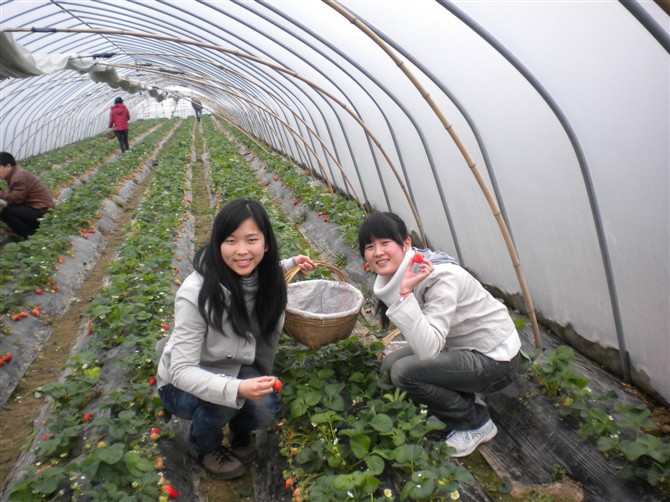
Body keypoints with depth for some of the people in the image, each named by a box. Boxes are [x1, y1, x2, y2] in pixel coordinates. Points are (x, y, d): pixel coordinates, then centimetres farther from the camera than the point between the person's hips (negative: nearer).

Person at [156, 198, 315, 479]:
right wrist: (236, 389, -47)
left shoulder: (263, 278, -16)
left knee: (265, 411, -23)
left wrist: (292, 264, 1)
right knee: (225, 398, -33)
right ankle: (205, 447, 1)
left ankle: (240, 430, 14)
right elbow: (181, 371, -32)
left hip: (236, 368, 4)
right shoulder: (197, 293, -33)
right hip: (184, 385, -3)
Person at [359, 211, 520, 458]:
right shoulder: (396, 274, -5)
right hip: (461, 346, 8)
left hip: (496, 359, -8)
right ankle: (464, 402, 17)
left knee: (405, 372, -21)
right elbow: (425, 342, 6)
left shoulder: (441, 276, -29)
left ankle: (476, 423, 3)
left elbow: (429, 350, -38)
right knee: (390, 364, 1)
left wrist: (406, 293, -41)